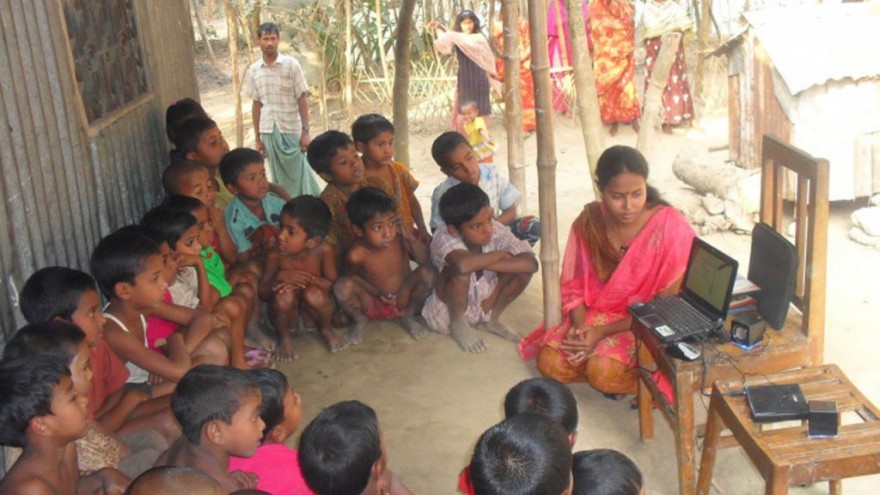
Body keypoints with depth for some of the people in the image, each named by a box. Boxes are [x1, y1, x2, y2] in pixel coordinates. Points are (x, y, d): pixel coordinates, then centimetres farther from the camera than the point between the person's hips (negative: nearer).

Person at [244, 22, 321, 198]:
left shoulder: (291, 64, -4)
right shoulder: (253, 70, 4)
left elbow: (302, 99, -4)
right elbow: (256, 105, 9)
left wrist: (305, 131, -8)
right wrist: (257, 137, 9)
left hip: (292, 129, -3)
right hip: (268, 131, 3)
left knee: (299, 173, 1)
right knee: (280, 177, 8)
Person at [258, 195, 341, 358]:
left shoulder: (324, 251, -21)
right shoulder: (275, 256, -21)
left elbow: (331, 284, -14)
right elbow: (262, 293, -13)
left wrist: (309, 279, -32)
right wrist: (280, 278, -33)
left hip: (311, 311, 1)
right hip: (287, 313, -1)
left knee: (314, 294, -31)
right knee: (284, 295, -32)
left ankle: (327, 330, 4)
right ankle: (284, 337, 0)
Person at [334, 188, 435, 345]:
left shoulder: (400, 239, -21)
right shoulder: (356, 254, -25)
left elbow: (426, 262, -17)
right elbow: (352, 276, -4)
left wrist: (410, 238, -29)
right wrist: (376, 292, -16)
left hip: (404, 299, 2)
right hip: (372, 304, -1)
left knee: (427, 273, -26)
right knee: (342, 285, -29)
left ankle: (408, 315, 4)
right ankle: (360, 319, 5)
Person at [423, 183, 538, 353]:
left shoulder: (497, 231, -18)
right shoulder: (444, 238, -30)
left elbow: (531, 263, -28)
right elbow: (463, 264, -52)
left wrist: (483, 263, -34)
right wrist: (500, 254, -32)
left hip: (484, 305, 5)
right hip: (447, 313, -4)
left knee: (521, 266, -17)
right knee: (460, 269, -34)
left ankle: (492, 319, 7)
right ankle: (458, 324, -5)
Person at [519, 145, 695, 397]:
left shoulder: (670, 227, -21)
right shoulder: (589, 221, -9)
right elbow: (573, 284, 1)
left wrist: (603, 332, -21)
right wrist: (579, 327, -19)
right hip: (594, 313, 4)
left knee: (602, 373, -28)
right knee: (550, 364, -16)